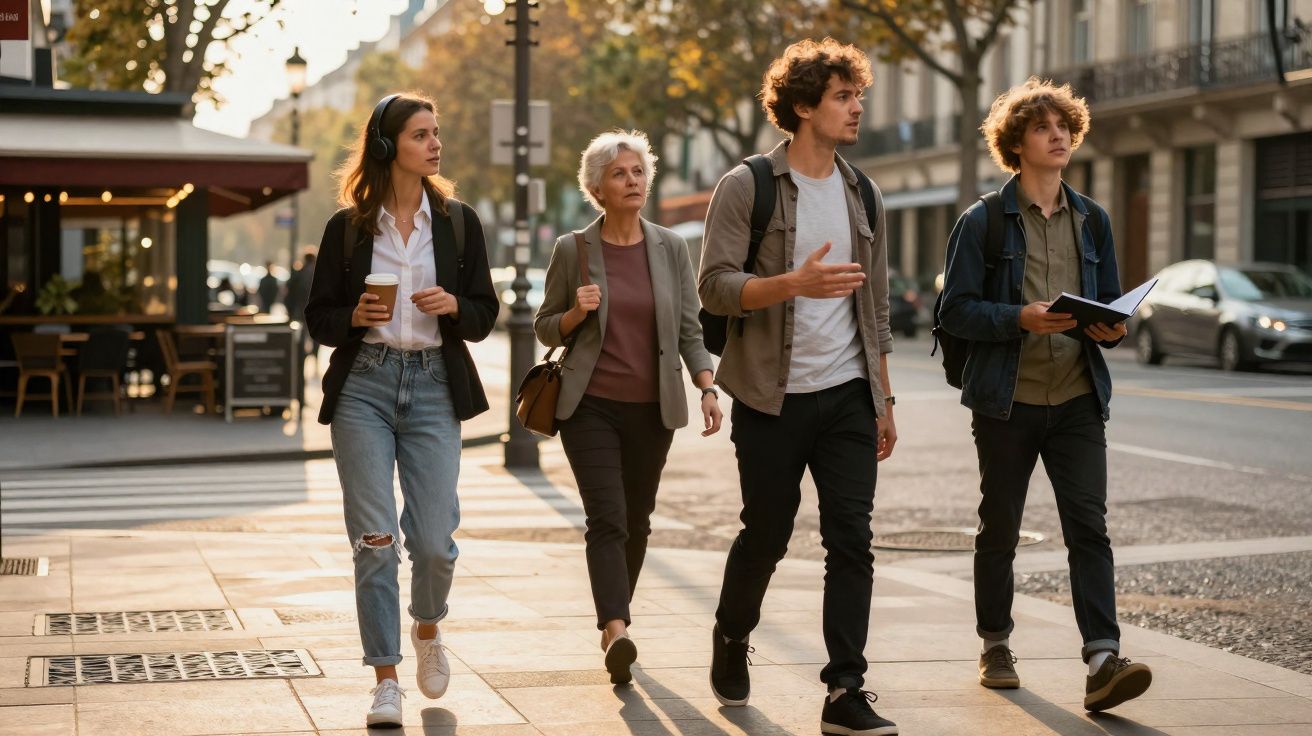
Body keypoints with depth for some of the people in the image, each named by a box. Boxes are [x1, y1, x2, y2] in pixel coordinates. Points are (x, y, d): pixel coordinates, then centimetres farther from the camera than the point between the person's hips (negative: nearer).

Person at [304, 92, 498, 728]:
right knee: (375, 542, -4)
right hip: (364, 387, -1)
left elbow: (486, 313, 9)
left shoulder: (458, 222, 7)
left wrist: (453, 306, -12)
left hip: (433, 387, 1)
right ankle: (385, 681, 5)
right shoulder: (347, 227, 3)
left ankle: (427, 628, 30)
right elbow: (318, 318, 6)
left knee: (433, 540, -3)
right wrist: (355, 316, -14)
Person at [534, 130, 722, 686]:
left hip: (652, 409, 3)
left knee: (636, 521, 11)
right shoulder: (572, 250, -1)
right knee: (607, 517, -16)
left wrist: (707, 389, -6)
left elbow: (689, 329, 6)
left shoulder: (671, 248, 4)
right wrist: (577, 312, -14)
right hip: (590, 406, -3)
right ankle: (615, 631, -26)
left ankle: (616, 618, 28)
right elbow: (545, 328, 7)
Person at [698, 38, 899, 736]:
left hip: (848, 396, 4)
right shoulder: (747, 187, -5)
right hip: (774, 397, -4)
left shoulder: (862, 194, 12)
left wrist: (884, 400, 14)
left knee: (852, 540, -5)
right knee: (766, 536, 8)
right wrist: (795, 283, -28)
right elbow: (714, 286, -13)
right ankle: (731, 636, 36)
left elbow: (875, 307, 16)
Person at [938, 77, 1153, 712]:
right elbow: (954, 310, -7)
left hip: (1077, 398, 2)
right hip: (1007, 400, -2)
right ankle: (995, 648, 25)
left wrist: (1111, 327, -5)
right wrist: (1021, 318, -21)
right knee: (1000, 528, 9)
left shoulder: (1092, 220, 12)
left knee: (1089, 524, -10)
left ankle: (1103, 660, -17)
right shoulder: (983, 222, -2)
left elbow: (1110, 300, 18)